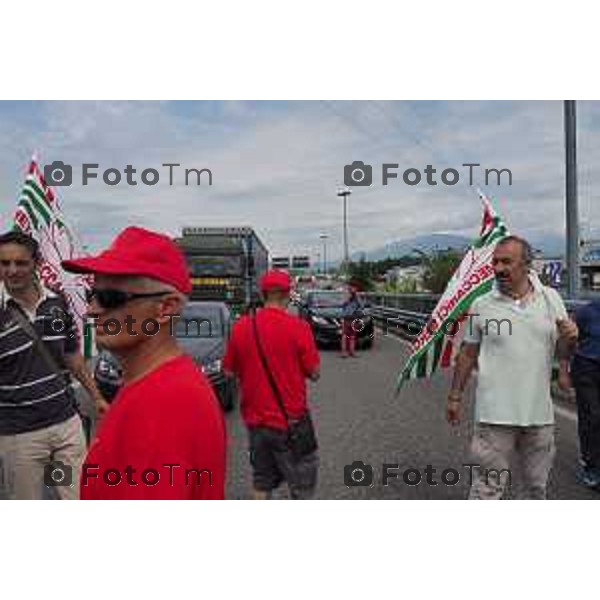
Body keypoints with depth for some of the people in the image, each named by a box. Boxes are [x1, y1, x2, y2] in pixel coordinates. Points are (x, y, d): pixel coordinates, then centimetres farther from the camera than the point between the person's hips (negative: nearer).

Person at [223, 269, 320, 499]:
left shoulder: (241, 326, -4)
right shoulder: (298, 327, -16)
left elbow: (229, 371, 5)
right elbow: (314, 373, -9)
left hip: (255, 419, 4)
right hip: (290, 420, -4)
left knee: (261, 481, 20)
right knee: (302, 484, 11)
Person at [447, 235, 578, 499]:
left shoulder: (551, 298, 1)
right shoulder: (481, 306, -5)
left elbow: (563, 351, 8)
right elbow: (467, 354, 2)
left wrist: (570, 338, -15)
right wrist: (455, 396, 5)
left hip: (539, 412, 3)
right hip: (495, 414, -3)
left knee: (537, 483, 21)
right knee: (489, 484, 3)